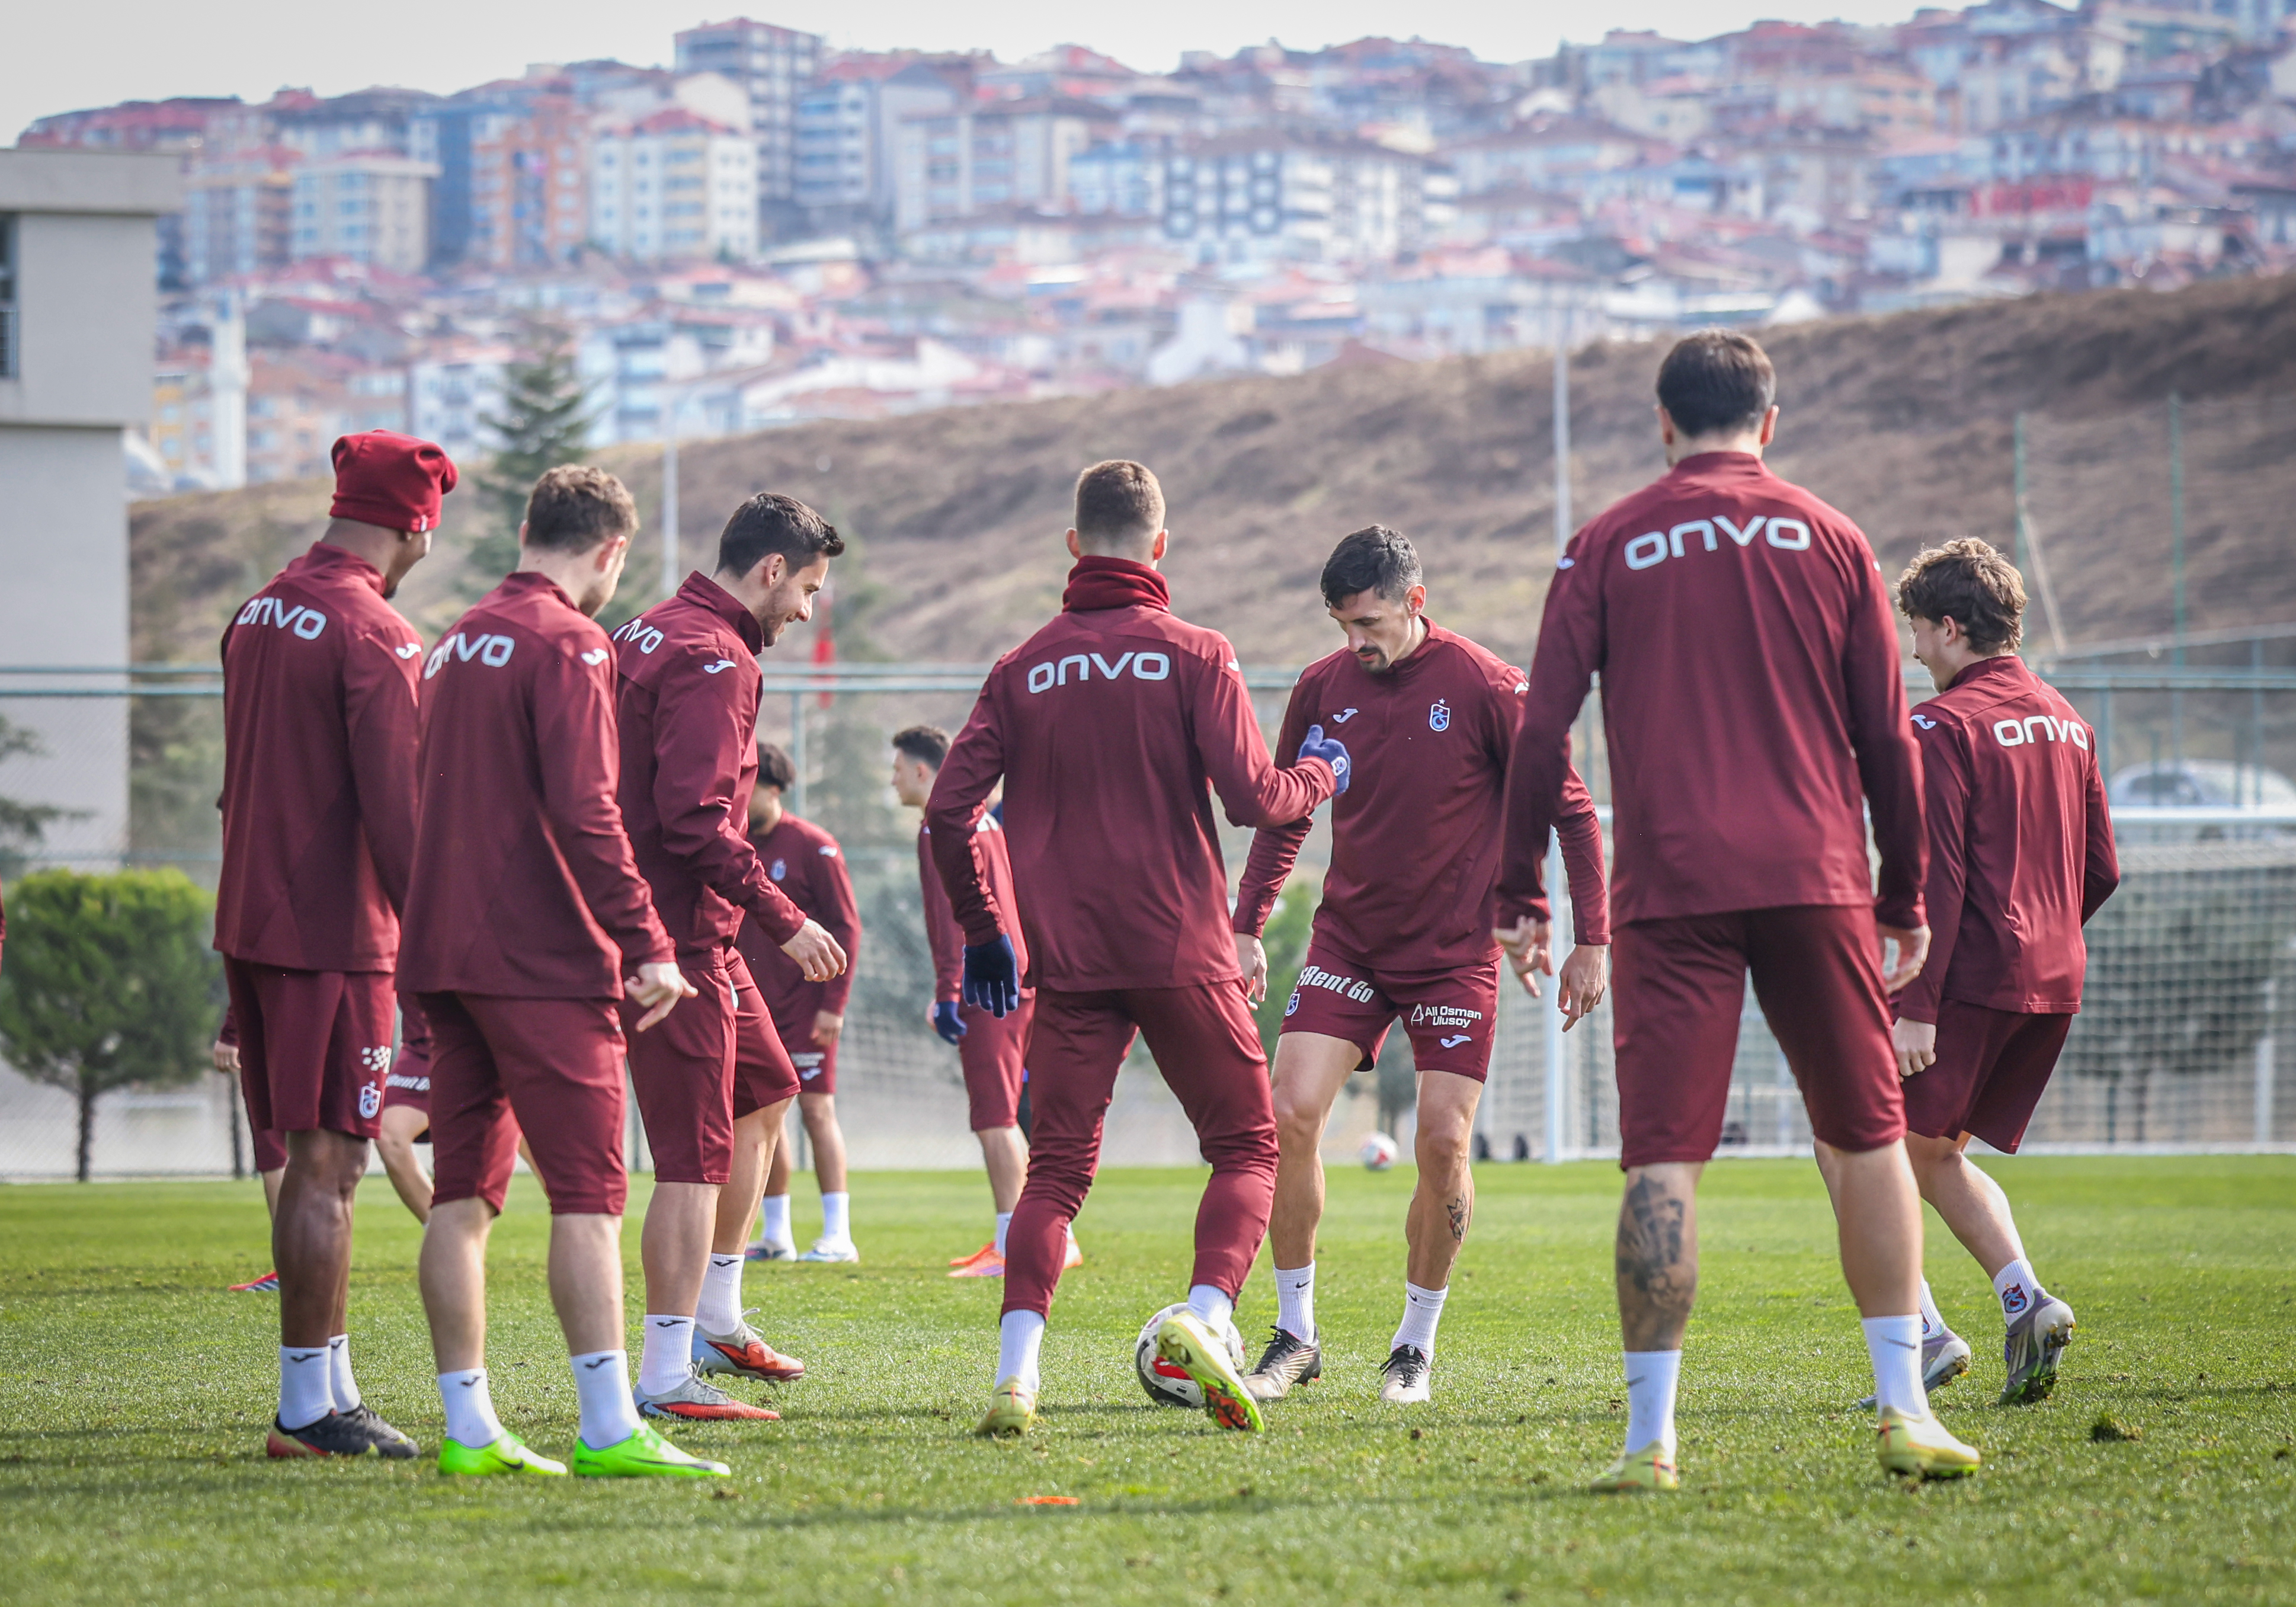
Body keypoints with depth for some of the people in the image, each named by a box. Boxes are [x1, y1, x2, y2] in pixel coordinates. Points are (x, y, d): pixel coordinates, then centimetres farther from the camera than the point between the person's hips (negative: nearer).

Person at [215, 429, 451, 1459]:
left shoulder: (258, 616, 12)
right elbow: (396, 808, -19)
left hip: (252, 921, 9)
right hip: (335, 934, -9)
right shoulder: (373, 635, -14)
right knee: (328, 1164, -5)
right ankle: (310, 1407, -3)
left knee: (311, 1161, 14)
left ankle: (332, 1389, 18)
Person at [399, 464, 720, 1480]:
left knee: (462, 1194, 7)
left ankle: (469, 1430, 7)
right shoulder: (567, 644, -9)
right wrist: (647, 941, -17)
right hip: (544, 960, -8)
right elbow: (584, 812, -18)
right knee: (588, 1193, -8)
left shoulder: (456, 644, 16)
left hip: (444, 953, 8)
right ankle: (609, 1431, -14)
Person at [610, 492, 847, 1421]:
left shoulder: (648, 637, 15)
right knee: (697, 1158, -9)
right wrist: (783, 921, -19)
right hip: (680, 937, -11)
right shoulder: (712, 661, -16)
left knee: (766, 1092, 23)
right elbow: (696, 817, -24)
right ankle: (668, 1379, -9)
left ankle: (716, 1323, 29)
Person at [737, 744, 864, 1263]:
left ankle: (838, 1235, -7)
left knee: (817, 1109, -8)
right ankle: (776, 1235, 12)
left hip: (806, 1003, -6)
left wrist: (833, 1003, -13)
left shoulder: (812, 846, -6)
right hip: (755, 1007, 6)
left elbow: (846, 926, -7)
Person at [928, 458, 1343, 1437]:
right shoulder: (1194, 657, -3)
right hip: (1181, 954, -3)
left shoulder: (1023, 669, 7)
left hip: (1067, 963, 3)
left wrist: (984, 929, 17)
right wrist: (1321, 775, 12)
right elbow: (1252, 797, -9)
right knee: (1247, 1147, 8)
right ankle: (1208, 1314, -17)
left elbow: (949, 812, 4)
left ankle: (1016, 1373, -9)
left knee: (1056, 1168, 6)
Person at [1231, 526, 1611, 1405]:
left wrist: (1591, 941, -6)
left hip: (1455, 952, -3)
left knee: (1444, 1142, -7)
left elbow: (1570, 810, -5)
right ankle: (1295, 1335, 1)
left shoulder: (1485, 688, -12)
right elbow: (1283, 814, 13)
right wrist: (1247, 929, 8)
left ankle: (1416, 1346, 11)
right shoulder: (1323, 688, 0)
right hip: (1348, 940, 3)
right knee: (1290, 1115, -11)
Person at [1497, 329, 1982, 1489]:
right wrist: (1905, 899, 16)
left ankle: (1651, 1435, -8)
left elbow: (1542, 730, 2)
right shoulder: (1828, 541, 8)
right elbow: (1887, 736, 8)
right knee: (1867, 1138, 11)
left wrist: (1518, 893, 8)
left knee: (1661, 1161, -3)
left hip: (1669, 892, -1)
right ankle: (1903, 1410, 7)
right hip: (1813, 881, 1)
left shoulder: (1606, 548, 6)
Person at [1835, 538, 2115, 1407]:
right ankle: (2023, 1297, -2)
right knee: (1936, 1154, 18)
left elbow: (1936, 877, -17)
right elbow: (2101, 870, 17)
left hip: (1971, 978, -8)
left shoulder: (1945, 725, -10)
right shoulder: (2067, 722, 14)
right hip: (2055, 981, 8)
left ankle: (1922, 1334, -12)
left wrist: (1915, 1004, -18)